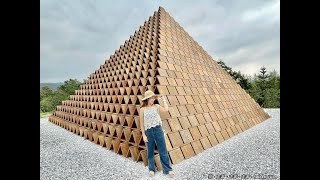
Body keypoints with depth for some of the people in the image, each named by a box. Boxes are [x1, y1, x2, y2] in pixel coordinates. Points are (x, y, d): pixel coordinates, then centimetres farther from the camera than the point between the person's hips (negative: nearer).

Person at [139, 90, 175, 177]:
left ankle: (168, 169, 19)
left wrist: (163, 100, -8)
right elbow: (141, 123, 0)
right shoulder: (143, 109, -2)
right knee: (150, 151, 12)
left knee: (163, 150, 6)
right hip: (148, 131, 0)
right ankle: (151, 169, 31)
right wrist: (144, 135, -2)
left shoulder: (156, 106, 1)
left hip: (158, 130, 1)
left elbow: (166, 109, -17)